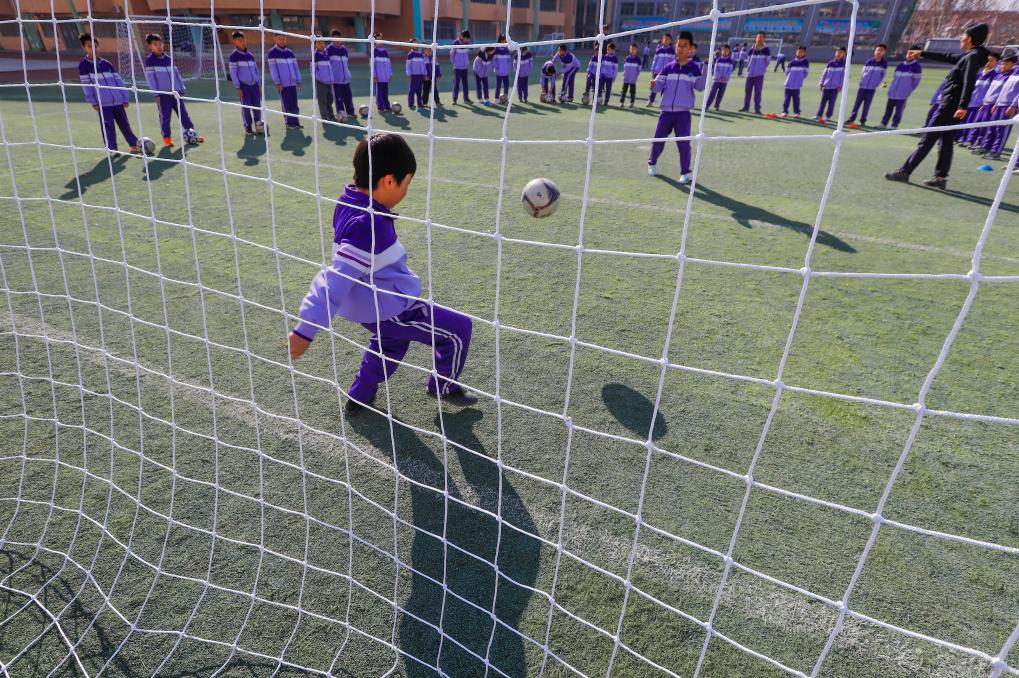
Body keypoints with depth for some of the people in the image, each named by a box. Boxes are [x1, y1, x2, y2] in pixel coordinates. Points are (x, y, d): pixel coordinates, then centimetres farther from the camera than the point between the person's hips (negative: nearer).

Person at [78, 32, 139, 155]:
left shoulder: (106, 63, 10)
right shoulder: (84, 65, 0)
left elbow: (118, 80, 10)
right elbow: (85, 84, -3)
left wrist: (125, 97, 4)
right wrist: (92, 102, -8)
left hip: (117, 100, 3)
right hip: (103, 102, -3)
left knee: (124, 123, 9)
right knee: (108, 125, -4)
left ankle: (134, 144, 17)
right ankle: (112, 148, 0)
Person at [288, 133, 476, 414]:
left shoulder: (349, 202, -2)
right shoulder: (370, 225, -31)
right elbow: (337, 279, -33)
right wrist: (306, 330, -32)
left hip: (372, 305, 10)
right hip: (389, 310, -10)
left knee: (390, 344, 37)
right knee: (458, 330, 2)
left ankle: (358, 397, 48)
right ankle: (444, 386, 25)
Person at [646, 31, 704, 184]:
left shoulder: (694, 68, 3)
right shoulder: (668, 68, 9)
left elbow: (700, 87, -6)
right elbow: (659, 85, 3)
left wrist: (705, 71, -20)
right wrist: (654, 84, -21)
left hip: (683, 112, -2)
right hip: (666, 111, 2)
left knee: (683, 143, -9)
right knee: (658, 140, 7)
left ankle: (685, 172, 2)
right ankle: (652, 163, 32)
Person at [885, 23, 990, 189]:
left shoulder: (973, 56, -12)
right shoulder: (968, 55, 16)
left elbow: (969, 82, -24)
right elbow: (947, 57, 31)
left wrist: (963, 106, -34)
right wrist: (922, 54, 38)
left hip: (950, 105, -9)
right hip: (951, 104, 9)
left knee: (927, 138, -7)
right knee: (946, 140, 8)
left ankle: (904, 172, -6)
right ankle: (941, 177, 9)